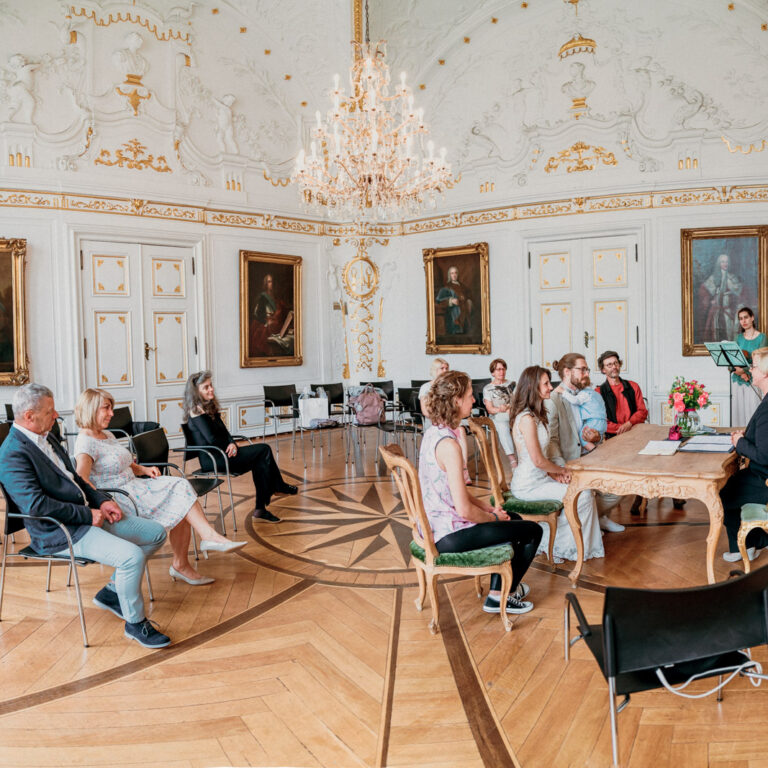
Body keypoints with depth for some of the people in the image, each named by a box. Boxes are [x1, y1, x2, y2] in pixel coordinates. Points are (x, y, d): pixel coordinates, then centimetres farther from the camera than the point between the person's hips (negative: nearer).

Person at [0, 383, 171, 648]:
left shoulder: (45, 438, 12)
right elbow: (35, 504, -27)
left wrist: (101, 501, 5)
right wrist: (88, 515, -19)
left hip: (87, 515, 10)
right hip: (59, 533, -10)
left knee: (156, 533, 6)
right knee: (132, 556, -28)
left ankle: (112, 592, 17)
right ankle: (135, 623, -6)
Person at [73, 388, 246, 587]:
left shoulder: (107, 435, 18)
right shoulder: (85, 442, -11)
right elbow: (81, 480, -25)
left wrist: (143, 469, 8)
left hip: (134, 487, 9)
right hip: (118, 499, -9)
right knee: (179, 496, -20)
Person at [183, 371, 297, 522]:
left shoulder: (209, 407, 16)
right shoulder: (197, 411, -13)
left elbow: (224, 431, 11)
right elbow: (211, 439, -20)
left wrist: (232, 444, -9)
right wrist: (229, 447, -4)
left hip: (220, 453, 9)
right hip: (212, 460, -9)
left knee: (259, 461, -6)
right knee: (264, 450, -10)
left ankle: (260, 509, -2)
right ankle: (279, 486, 8)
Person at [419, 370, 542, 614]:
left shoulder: (432, 433, 5)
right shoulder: (448, 445, -26)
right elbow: (463, 509, -26)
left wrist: (488, 508, 8)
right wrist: (493, 517, -7)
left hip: (433, 527, 10)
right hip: (450, 537, -10)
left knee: (514, 519, 28)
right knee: (533, 530, 4)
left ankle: (498, 588, 33)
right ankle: (501, 596, 20)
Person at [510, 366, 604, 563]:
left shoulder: (535, 415, 11)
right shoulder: (527, 419, -21)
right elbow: (538, 460, -21)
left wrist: (554, 473, 1)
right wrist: (561, 471, -6)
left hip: (538, 478, 10)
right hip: (529, 486, -10)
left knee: (583, 487, 6)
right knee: (584, 496, -8)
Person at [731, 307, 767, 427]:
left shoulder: (761, 337, -1)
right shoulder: (739, 337, 12)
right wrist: (740, 373, -15)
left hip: (754, 381, -4)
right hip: (739, 381, 4)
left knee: (753, 410, -7)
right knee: (739, 410, 3)